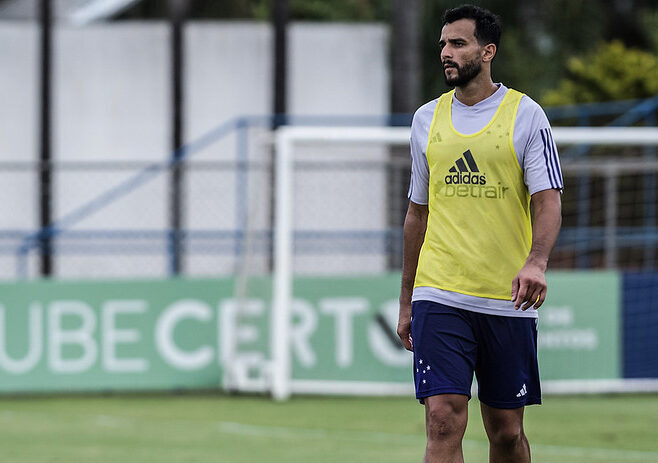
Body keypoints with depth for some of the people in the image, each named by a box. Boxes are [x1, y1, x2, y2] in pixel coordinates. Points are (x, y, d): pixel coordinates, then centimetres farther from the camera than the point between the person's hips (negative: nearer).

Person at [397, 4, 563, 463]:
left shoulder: (525, 115, 0)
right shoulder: (427, 119, 11)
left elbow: (548, 200, -7)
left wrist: (536, 262, -27)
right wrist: (407, 301, 18)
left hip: (508, 301, -2)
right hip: (439, 297, 2)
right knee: (444, 421, -13)